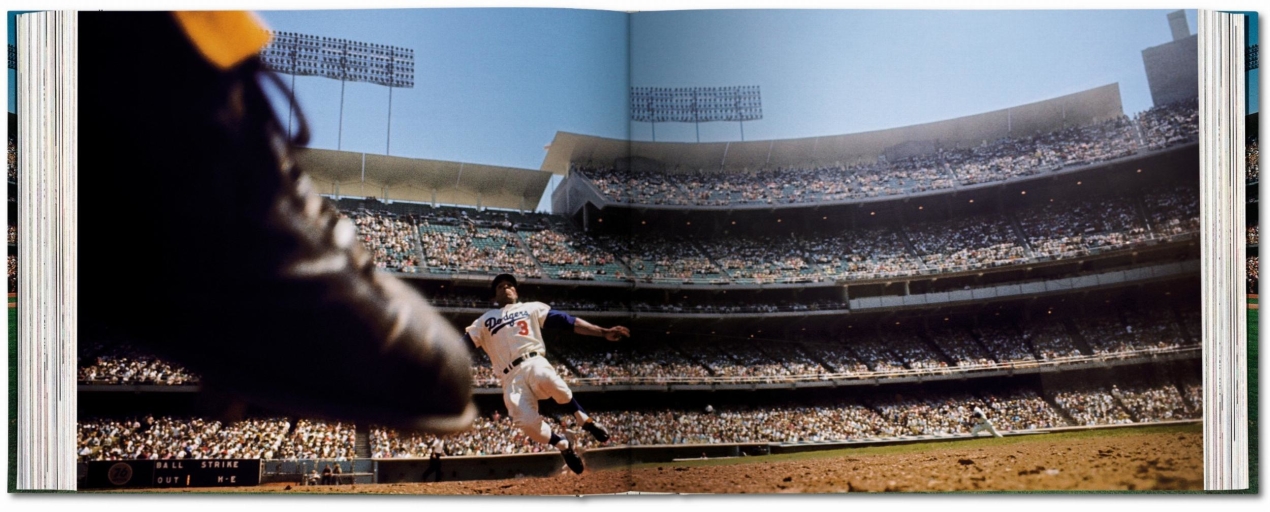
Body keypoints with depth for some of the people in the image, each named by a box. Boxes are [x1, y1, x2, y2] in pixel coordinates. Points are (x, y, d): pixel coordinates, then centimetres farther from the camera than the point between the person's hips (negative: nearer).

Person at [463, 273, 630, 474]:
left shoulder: (532, 308, 23)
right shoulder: (484, 321, 27)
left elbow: (566, 321, 14)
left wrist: (603, 332, 3)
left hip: (534, 363, -1)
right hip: (511, 378, 1)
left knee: (548, 379, -39)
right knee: (527, 422, -26)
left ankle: (584, 420, -15)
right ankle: (564, 444, 3)